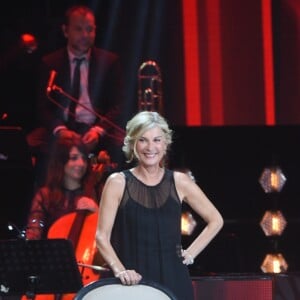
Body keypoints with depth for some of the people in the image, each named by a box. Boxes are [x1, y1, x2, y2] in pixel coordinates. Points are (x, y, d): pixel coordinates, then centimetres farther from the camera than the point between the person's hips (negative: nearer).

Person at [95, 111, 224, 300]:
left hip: (173, 279, 2)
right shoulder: (118, 183, 1)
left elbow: (215, 220, 16)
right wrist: (119, 270, -17)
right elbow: (102, 236, -3)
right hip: (133, 281, -2)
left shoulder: (179, 182, 7)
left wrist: (191, 253, 6)